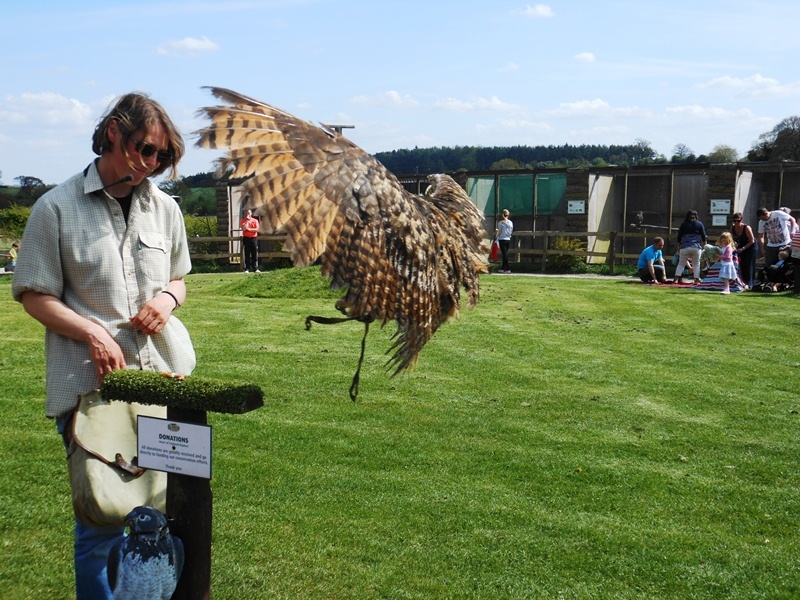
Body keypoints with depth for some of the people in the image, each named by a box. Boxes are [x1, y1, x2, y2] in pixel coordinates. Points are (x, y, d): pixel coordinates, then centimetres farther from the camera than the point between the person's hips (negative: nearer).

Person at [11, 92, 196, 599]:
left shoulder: (164, 207, 9)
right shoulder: (57, 208, -2)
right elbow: (34, 295, -1)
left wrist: (168, 298, -2)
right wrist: (92, 333, -15)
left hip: (164, 375, 4)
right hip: (90, 381, -4)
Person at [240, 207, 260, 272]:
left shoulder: (255, 220, 6)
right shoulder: (243, 221, 5)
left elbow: (257, 229, -5)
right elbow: (244, 229, -13)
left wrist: (249, 229, -12)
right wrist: (247, 220, -10)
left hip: (254, 238, 1)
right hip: (246, 238, -1)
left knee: (255, 254, -1)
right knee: (247, 255, -1)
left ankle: (255, 269, 2)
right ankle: (247, 269, 1)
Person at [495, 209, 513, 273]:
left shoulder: (501, 223, -10)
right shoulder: (510, 223, 4)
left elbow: (499, 233, -11)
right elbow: (511, 231, 10)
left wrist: (497, 231, 12)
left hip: (502, 239, -5)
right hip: (508, 239, 5)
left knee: (504, 254, -6)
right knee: (505, 254, 14)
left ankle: (507, 269, -10)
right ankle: (503, 268, 20)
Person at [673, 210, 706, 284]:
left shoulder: (683, 224, 11)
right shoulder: (700, 224, 10)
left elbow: (679, 237, 11)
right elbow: (703, 237, 9)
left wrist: (679, 246, 21)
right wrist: (704, 247, 19)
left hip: (685, 247, 0)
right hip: (696, 247, 0)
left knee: (681, 264, 6)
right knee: (696, 264, 8)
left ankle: (676, 279, -6)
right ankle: (696, 280, -1)